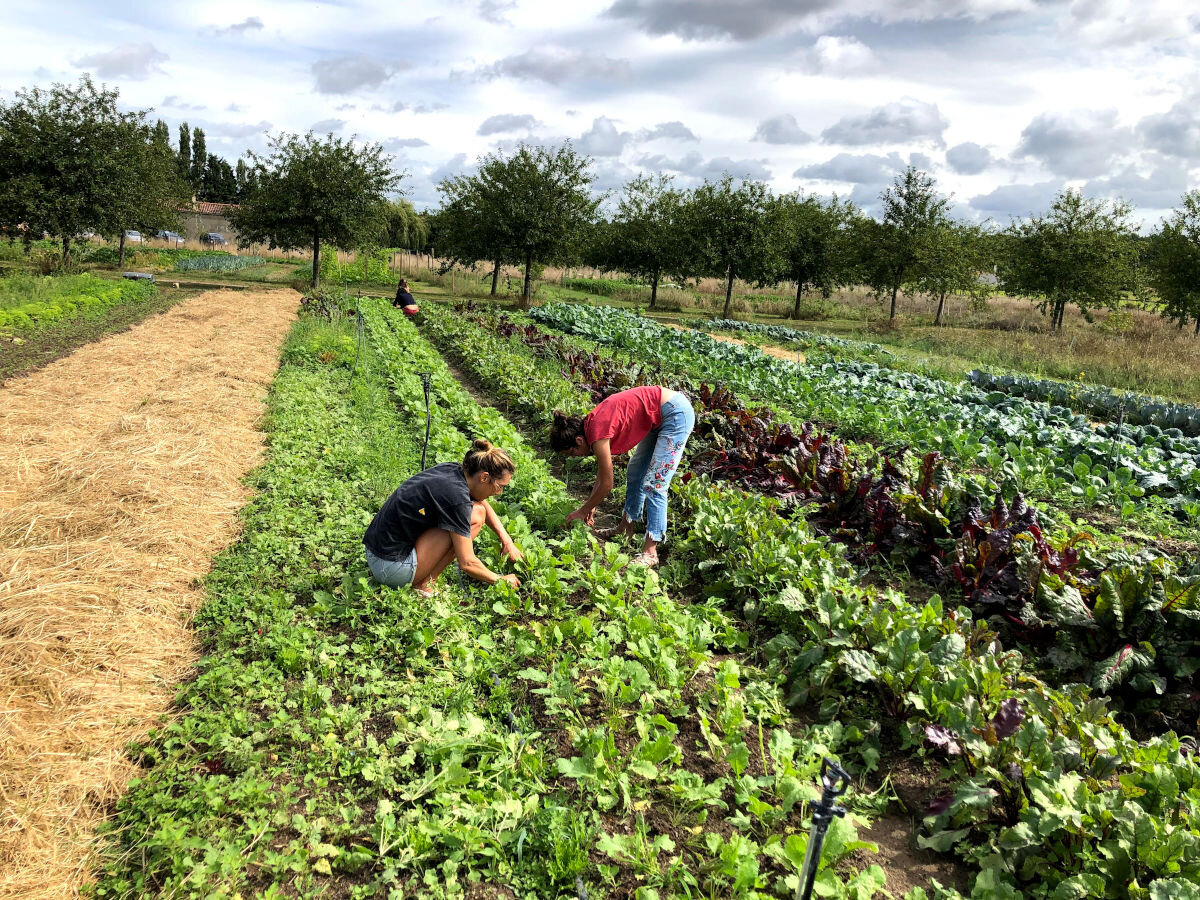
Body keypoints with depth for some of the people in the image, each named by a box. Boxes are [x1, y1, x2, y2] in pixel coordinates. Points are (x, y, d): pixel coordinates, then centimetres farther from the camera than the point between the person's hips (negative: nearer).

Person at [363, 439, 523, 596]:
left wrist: (505, 538, 12)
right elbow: (467, 563, -18)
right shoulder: (457, 498, -22)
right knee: (475, 517, -12)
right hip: (392, 568, -9)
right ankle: (424, 584, -6)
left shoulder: (452, 470, 3)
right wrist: (500, 580, -2)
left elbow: (484, 504, 23)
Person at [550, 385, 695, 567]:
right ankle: (626, 529, 30)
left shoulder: (597, 434, -22)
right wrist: (591, 506, 18)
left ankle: (650, 552, -11)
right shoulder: (591, 423, 4)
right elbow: (601, 473, 16)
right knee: (635, 473, 18)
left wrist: (584, 510, 1)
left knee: (654, 484, -12)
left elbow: (606, 484, -12)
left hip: (677, 413, -10)